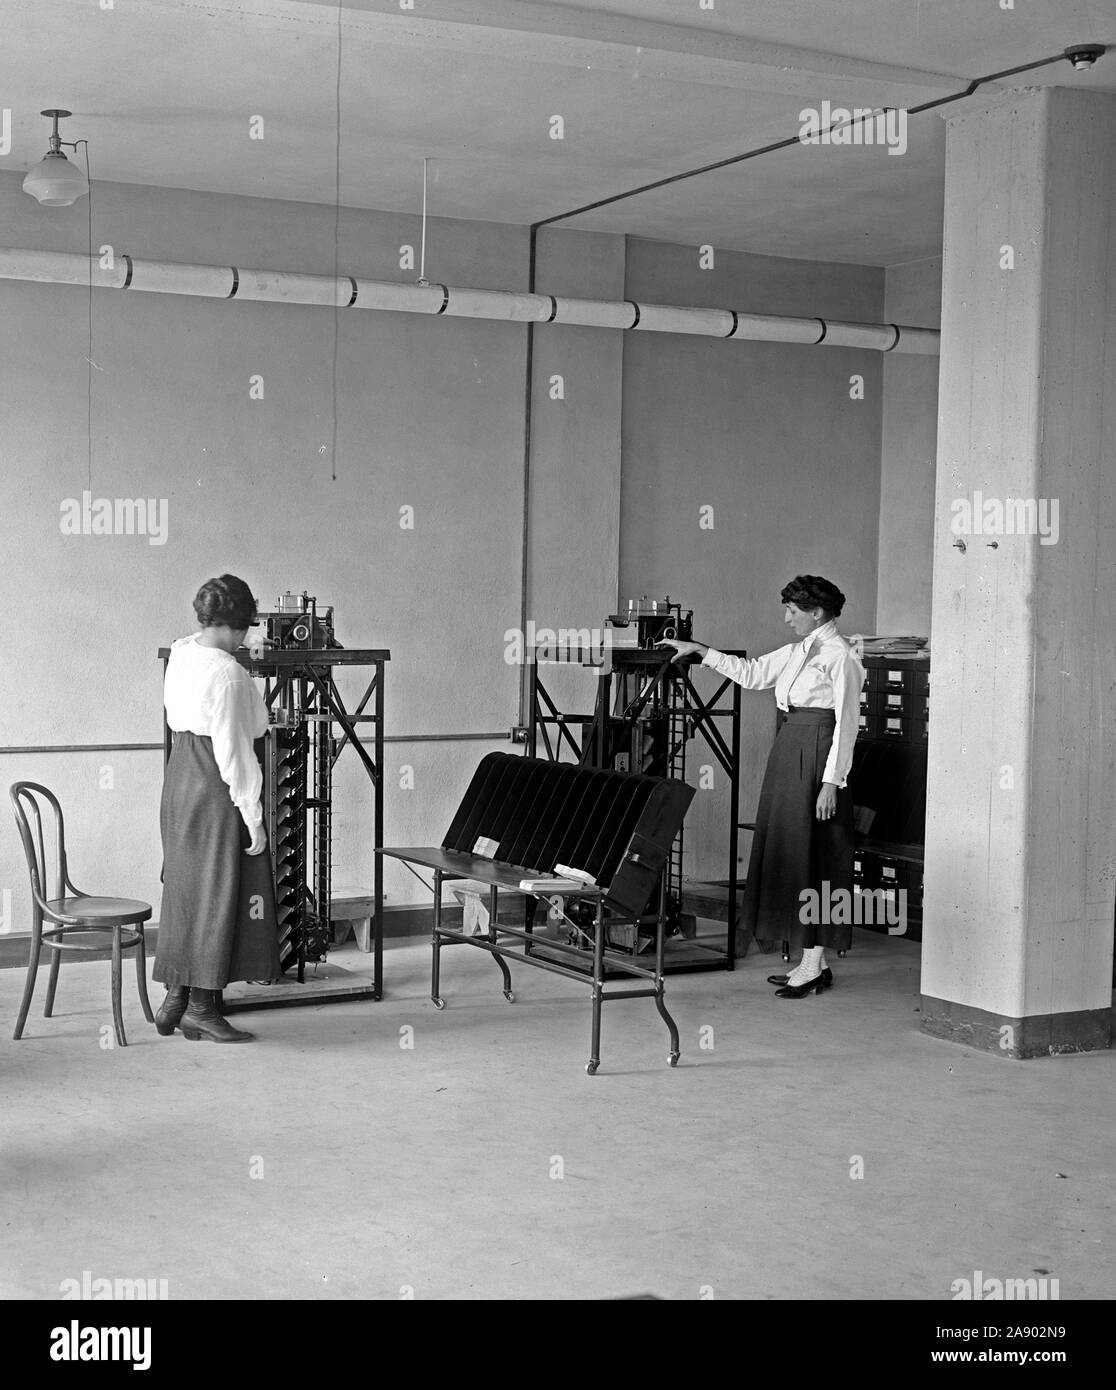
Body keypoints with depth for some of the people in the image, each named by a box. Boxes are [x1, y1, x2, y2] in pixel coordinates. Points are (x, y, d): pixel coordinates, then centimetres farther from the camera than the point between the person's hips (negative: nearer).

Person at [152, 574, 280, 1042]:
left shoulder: (180, 653, 6)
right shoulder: (228, 674, -20)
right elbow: (234, 752, -20)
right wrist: (252, 818, -15)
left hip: (179, 778, 9)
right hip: (215, 788, -9)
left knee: (184, 889, 15)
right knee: (219, 891, 0)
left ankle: (176, 999, 21)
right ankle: (203, 1007, 6)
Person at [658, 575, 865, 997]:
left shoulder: (840, 656, -10)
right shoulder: (797, 652, 15)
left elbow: (846, 723, -14)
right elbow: (750, 673, 23)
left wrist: (831, 782, -18)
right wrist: (699, 650, 18)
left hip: (815, 758, -9)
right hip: (788, 753, 9)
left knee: (811, 855, -6)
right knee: (787, 851, 8)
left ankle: (816, 964, 0)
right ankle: (807, 962, 14)